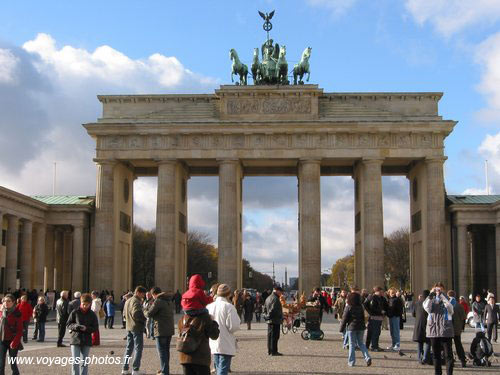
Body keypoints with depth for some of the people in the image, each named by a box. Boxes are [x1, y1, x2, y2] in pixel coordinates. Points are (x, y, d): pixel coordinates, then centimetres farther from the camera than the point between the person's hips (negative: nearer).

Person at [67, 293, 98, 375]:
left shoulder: (92, 314, 2)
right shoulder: (75, 312, -2)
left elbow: (95, 328, 2)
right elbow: (68, 324, 2)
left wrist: (86, 328, -15)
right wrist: (75, 326, -18)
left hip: (87, 341, 1)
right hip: (75, 340, -1)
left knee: (84, 362, 7)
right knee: (75, 362, -5)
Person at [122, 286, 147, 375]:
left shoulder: (127, 301, 15)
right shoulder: (136, 301, -16)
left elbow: (124, 314, 19)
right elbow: (136, 314, -27)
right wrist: (144, 318, -13)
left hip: (129, 327, 9)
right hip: (137, 328, -9)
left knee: (129, 348, 15)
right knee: (138, 348, -3)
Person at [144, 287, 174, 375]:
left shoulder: (158, 301, -14)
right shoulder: (170, 301, 11)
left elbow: (149, 314, -13)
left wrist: (145, 311, 11)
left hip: (161, 330, -8)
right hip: (170, 329, 8)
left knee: (162, 351, -3)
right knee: (166, 350, 17)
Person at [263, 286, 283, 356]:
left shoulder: (268, 298, 17)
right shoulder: (275, 299, -15)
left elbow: (265, 308, 21)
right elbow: (273, 309, -23)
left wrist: (266, 316, 15)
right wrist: (269, 316, -16)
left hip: (269, 321, 10)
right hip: (275, 321, -10)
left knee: (270, 336, 14)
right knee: (275, 336, -7)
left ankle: (269, 351, 19)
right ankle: (274, 351, -6)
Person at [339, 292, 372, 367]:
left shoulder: (348, 308, -9)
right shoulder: (360, 307, 6)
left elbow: (345, 319, -7)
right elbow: (363, 318, 13)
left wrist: (342, 328, 0)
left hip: (351, 327, -4)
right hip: (360, 327, 4)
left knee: (352, 344, 3)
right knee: (360, 343, 14)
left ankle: (351, 361, 5)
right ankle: (367, 357, -2)